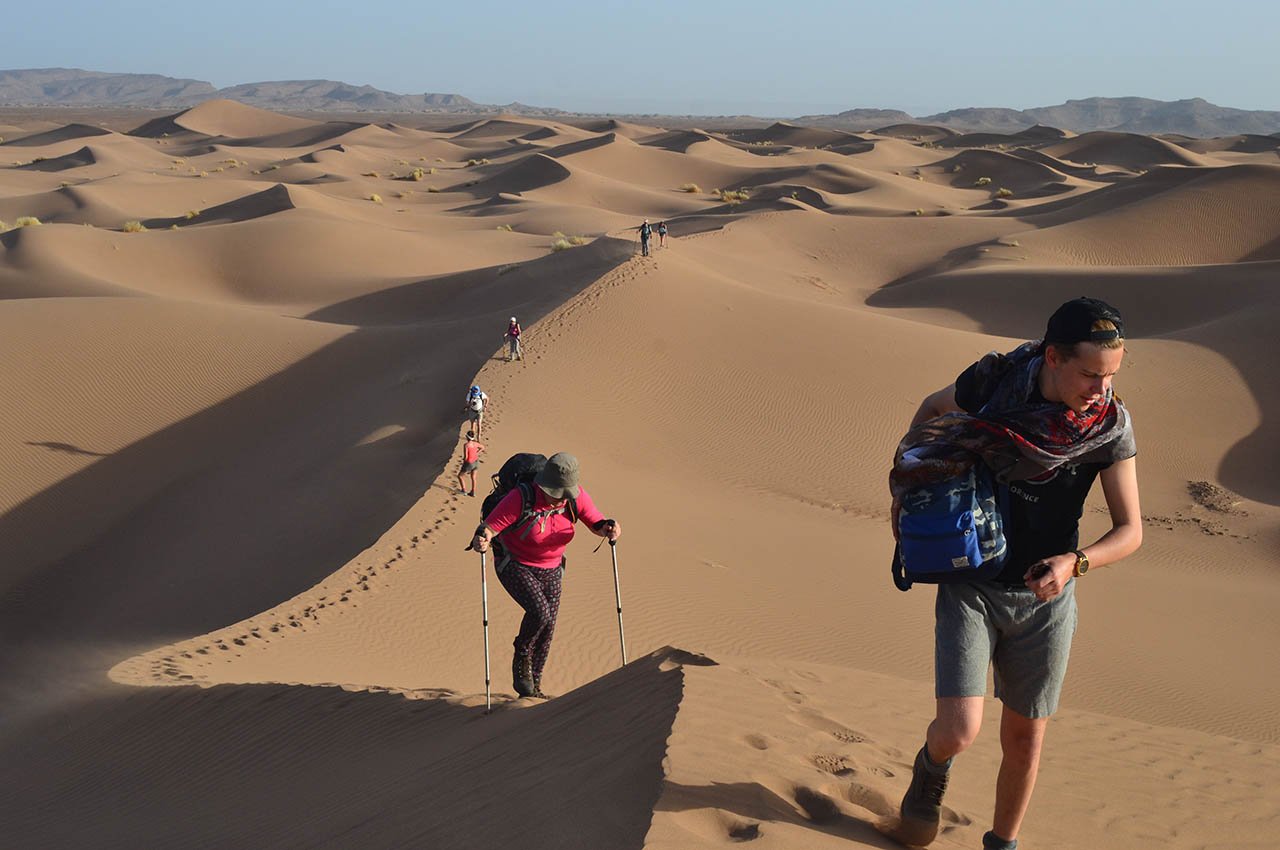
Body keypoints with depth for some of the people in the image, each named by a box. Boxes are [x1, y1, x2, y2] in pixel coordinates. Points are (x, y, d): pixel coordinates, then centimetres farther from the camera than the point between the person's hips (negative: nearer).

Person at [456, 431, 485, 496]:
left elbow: (465, 456, -27)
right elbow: (483, 447, 13)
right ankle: (473, 492, 28)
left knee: (460, 476, 17)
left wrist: (464, 459, -5)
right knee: (473, 478, 21)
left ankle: (464, 490, 17)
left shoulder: (466, 445, -26)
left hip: (469, 464, -6)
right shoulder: (475, 443, -7)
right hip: (476, 462, 6)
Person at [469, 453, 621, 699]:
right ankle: (521, 658, 3)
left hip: (551, 571, 5)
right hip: (515, 566, -5)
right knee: (540, 612, -27)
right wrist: (481, 540, -51)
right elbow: (488, 527, -28)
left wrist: (608, 527, -28)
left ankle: (532, 688, 24)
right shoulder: (521, 499, -28)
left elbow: (597, 524, -5)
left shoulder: (577, 497, -15)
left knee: (547, 630, 5)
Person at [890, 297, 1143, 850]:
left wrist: (1074, 562, -27)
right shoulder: (991, 383, -16)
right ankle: (931, 770, 25)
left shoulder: (1110, 426, -11)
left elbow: (1130, 530, -9)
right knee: (958, 732, -12)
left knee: (1025, 738, 12)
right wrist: (904, 483, 9)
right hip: (970, 587, -2)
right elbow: (930, 411, 8)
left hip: (1044, 598, 2)